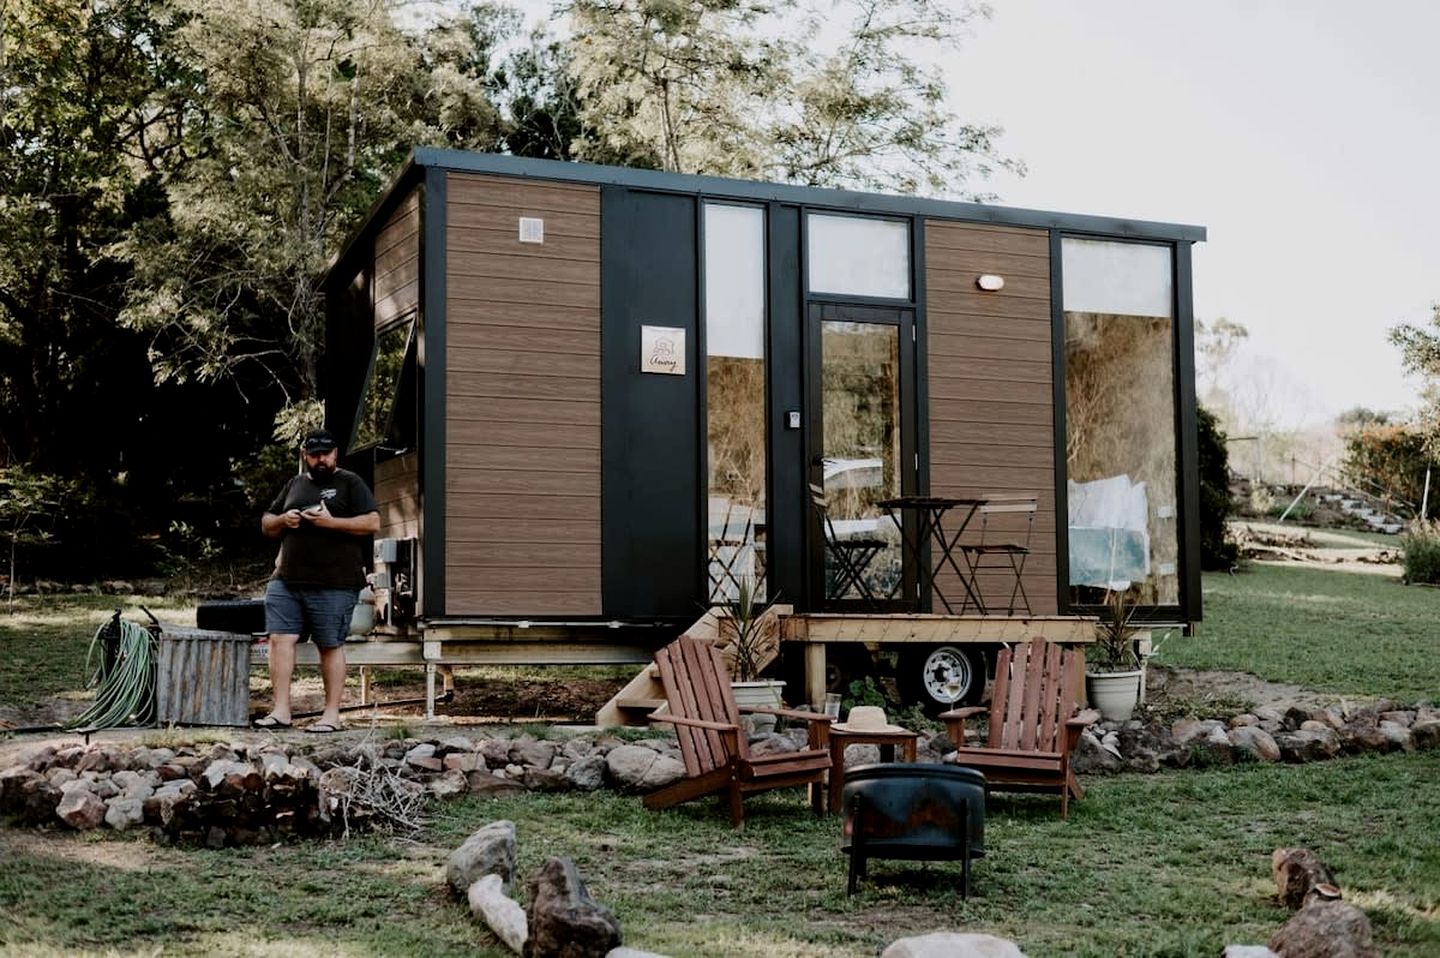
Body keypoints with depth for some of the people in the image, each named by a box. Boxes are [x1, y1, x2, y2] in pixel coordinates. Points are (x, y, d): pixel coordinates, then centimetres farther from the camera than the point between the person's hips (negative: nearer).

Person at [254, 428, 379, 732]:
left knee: (331, 647, 0)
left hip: (334, 585, -5)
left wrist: (331, 522, -16)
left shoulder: (350, 483, 4)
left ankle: (332, 715, 6)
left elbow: (372, 523, -6)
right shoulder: (294, 484, 20)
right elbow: (266, 525, 24)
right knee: (280, 639, -5)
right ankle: (281, 710, -2)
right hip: (286, 581, 5)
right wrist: (282, 520, 1)